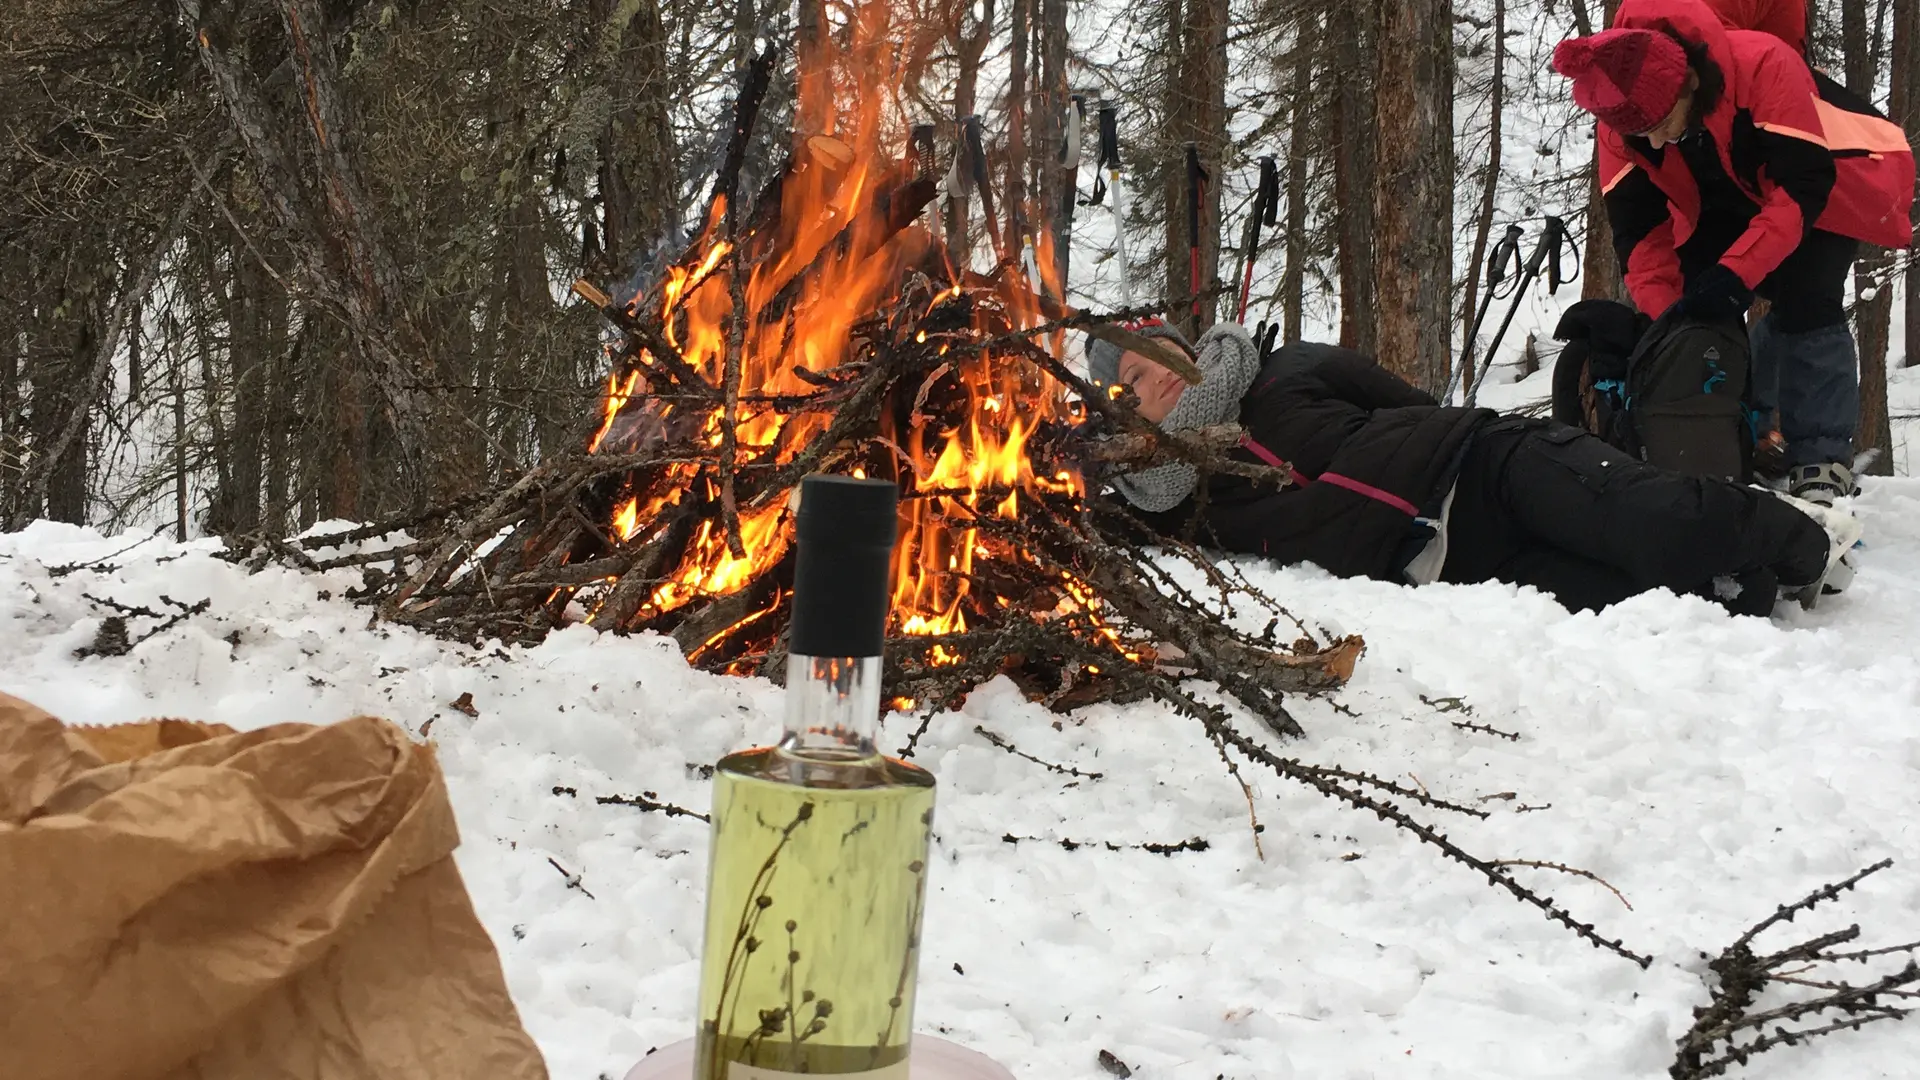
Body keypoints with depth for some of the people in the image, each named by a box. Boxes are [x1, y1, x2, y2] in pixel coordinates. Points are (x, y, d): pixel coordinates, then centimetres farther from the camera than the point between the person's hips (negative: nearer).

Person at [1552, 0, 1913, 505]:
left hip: (1832, 184, -5)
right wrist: (1664, 314, -28)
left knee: (1805, 302, -23)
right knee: (1697, 307, -8)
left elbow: (1803, 183, -39)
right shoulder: (1622, 118, -22)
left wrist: (1736, 272, -47)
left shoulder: (1764, 65, -40)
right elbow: (1639, 226, -17)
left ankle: (1823, 458, -16)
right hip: (1736, 198, 6)